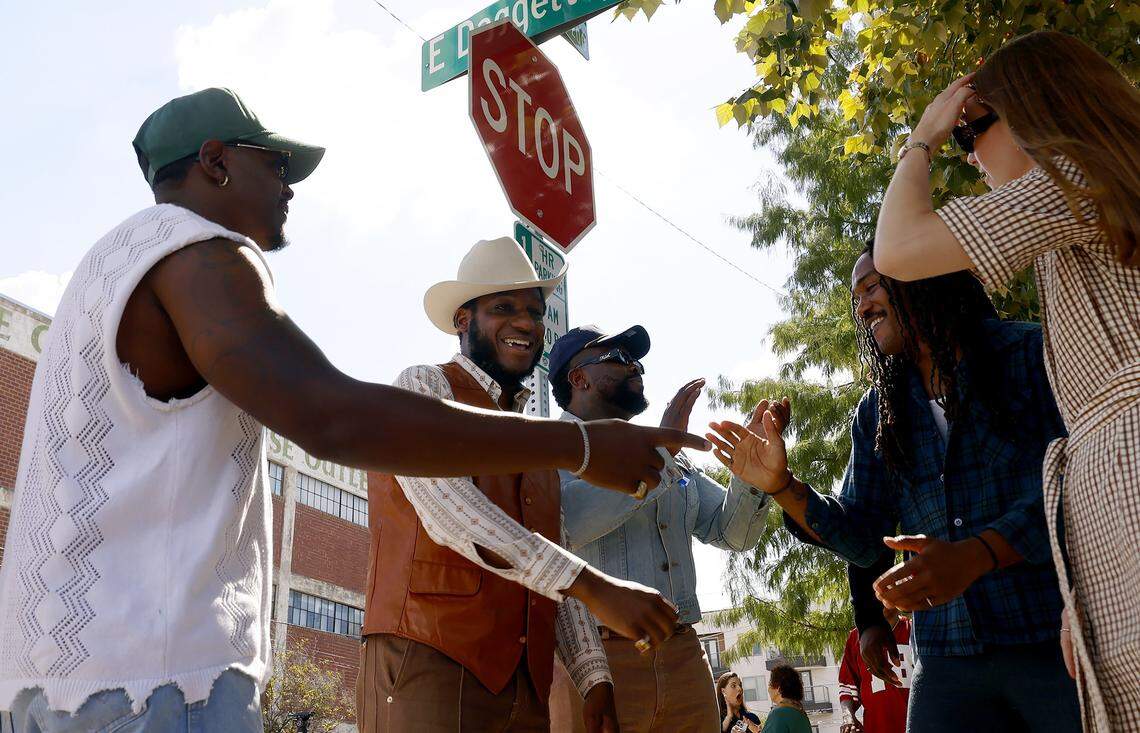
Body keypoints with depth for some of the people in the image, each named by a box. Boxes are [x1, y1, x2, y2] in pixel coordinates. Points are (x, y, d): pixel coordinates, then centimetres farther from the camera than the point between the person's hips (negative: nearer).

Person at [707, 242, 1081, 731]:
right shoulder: (877, 412, 12)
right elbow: (863, 539, 11)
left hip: (1057, 641, -3)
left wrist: (975, 556, -25)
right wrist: (780, 485, -5)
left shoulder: (1031, 352, -1)